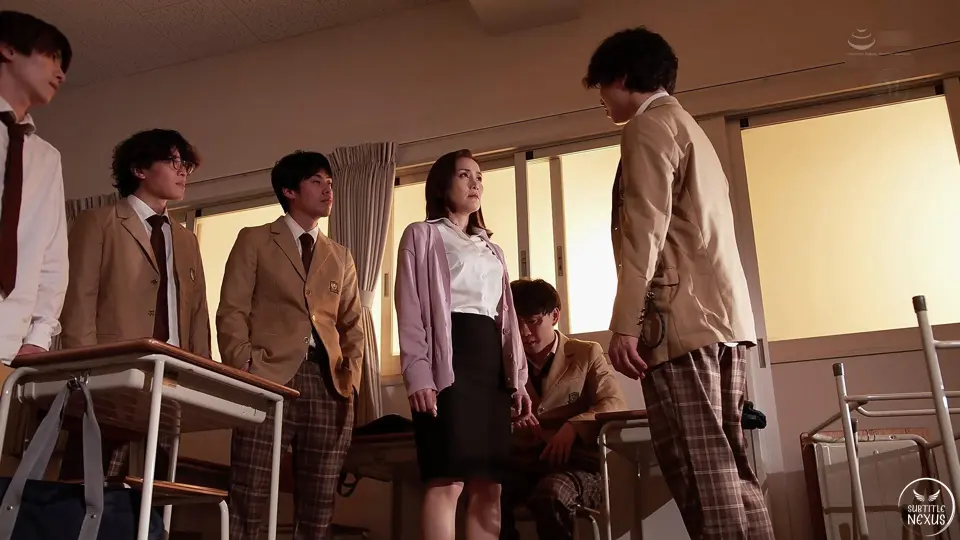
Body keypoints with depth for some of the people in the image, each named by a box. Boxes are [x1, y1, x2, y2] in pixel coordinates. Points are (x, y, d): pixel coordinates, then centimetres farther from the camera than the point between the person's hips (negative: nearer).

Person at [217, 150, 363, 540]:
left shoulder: (341, 257, 22)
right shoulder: (254, 240, 11)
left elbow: (352, 325, 17)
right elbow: (232, 312, 3)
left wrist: (351, 378, -1)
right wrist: (244, 374, -10)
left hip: (328, 385, 4)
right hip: (269, 379, -3)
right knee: (247, 503, -7)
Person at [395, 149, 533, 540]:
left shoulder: (490, 248, 28)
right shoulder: (422, 235, 9)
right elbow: (411, 309, -3)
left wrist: (518, 379, 12)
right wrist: (418, 374, -16)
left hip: (491, 360, 7)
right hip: (448, 357, -6)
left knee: (490, 486, 1)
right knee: (448, 481, -15)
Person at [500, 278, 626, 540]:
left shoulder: (587, 354, 11)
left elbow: (615, 404, -1)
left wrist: (573, 427, -19)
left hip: (574, 464, -2)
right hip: (522, 466, 3)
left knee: (550, 494, -37)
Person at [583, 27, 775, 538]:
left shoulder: (648, 125, 1)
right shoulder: (690, 128, 29)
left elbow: (646, 229, -12)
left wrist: (624, 324, -16)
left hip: (683, 319, -9)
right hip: (724, 315, 10)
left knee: (700, 472, -12)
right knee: (728, 466, 7)